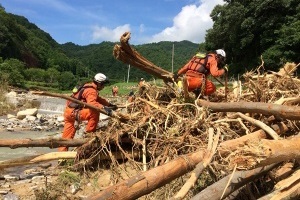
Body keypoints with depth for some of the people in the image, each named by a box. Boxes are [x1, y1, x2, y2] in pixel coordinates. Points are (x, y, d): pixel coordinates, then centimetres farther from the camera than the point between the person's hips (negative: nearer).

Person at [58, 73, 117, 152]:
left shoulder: (89, 87, 15)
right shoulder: (91, 90, -17)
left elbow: (98, 99, 21)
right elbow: (91, 103, -36)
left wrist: (109, 104, 13)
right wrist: (104, 107, -45)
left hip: (69, 111, 10)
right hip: (73, 112, -10)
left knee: (68, 134, 16)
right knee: (94, 112, -22)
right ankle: (89, 133, -10)